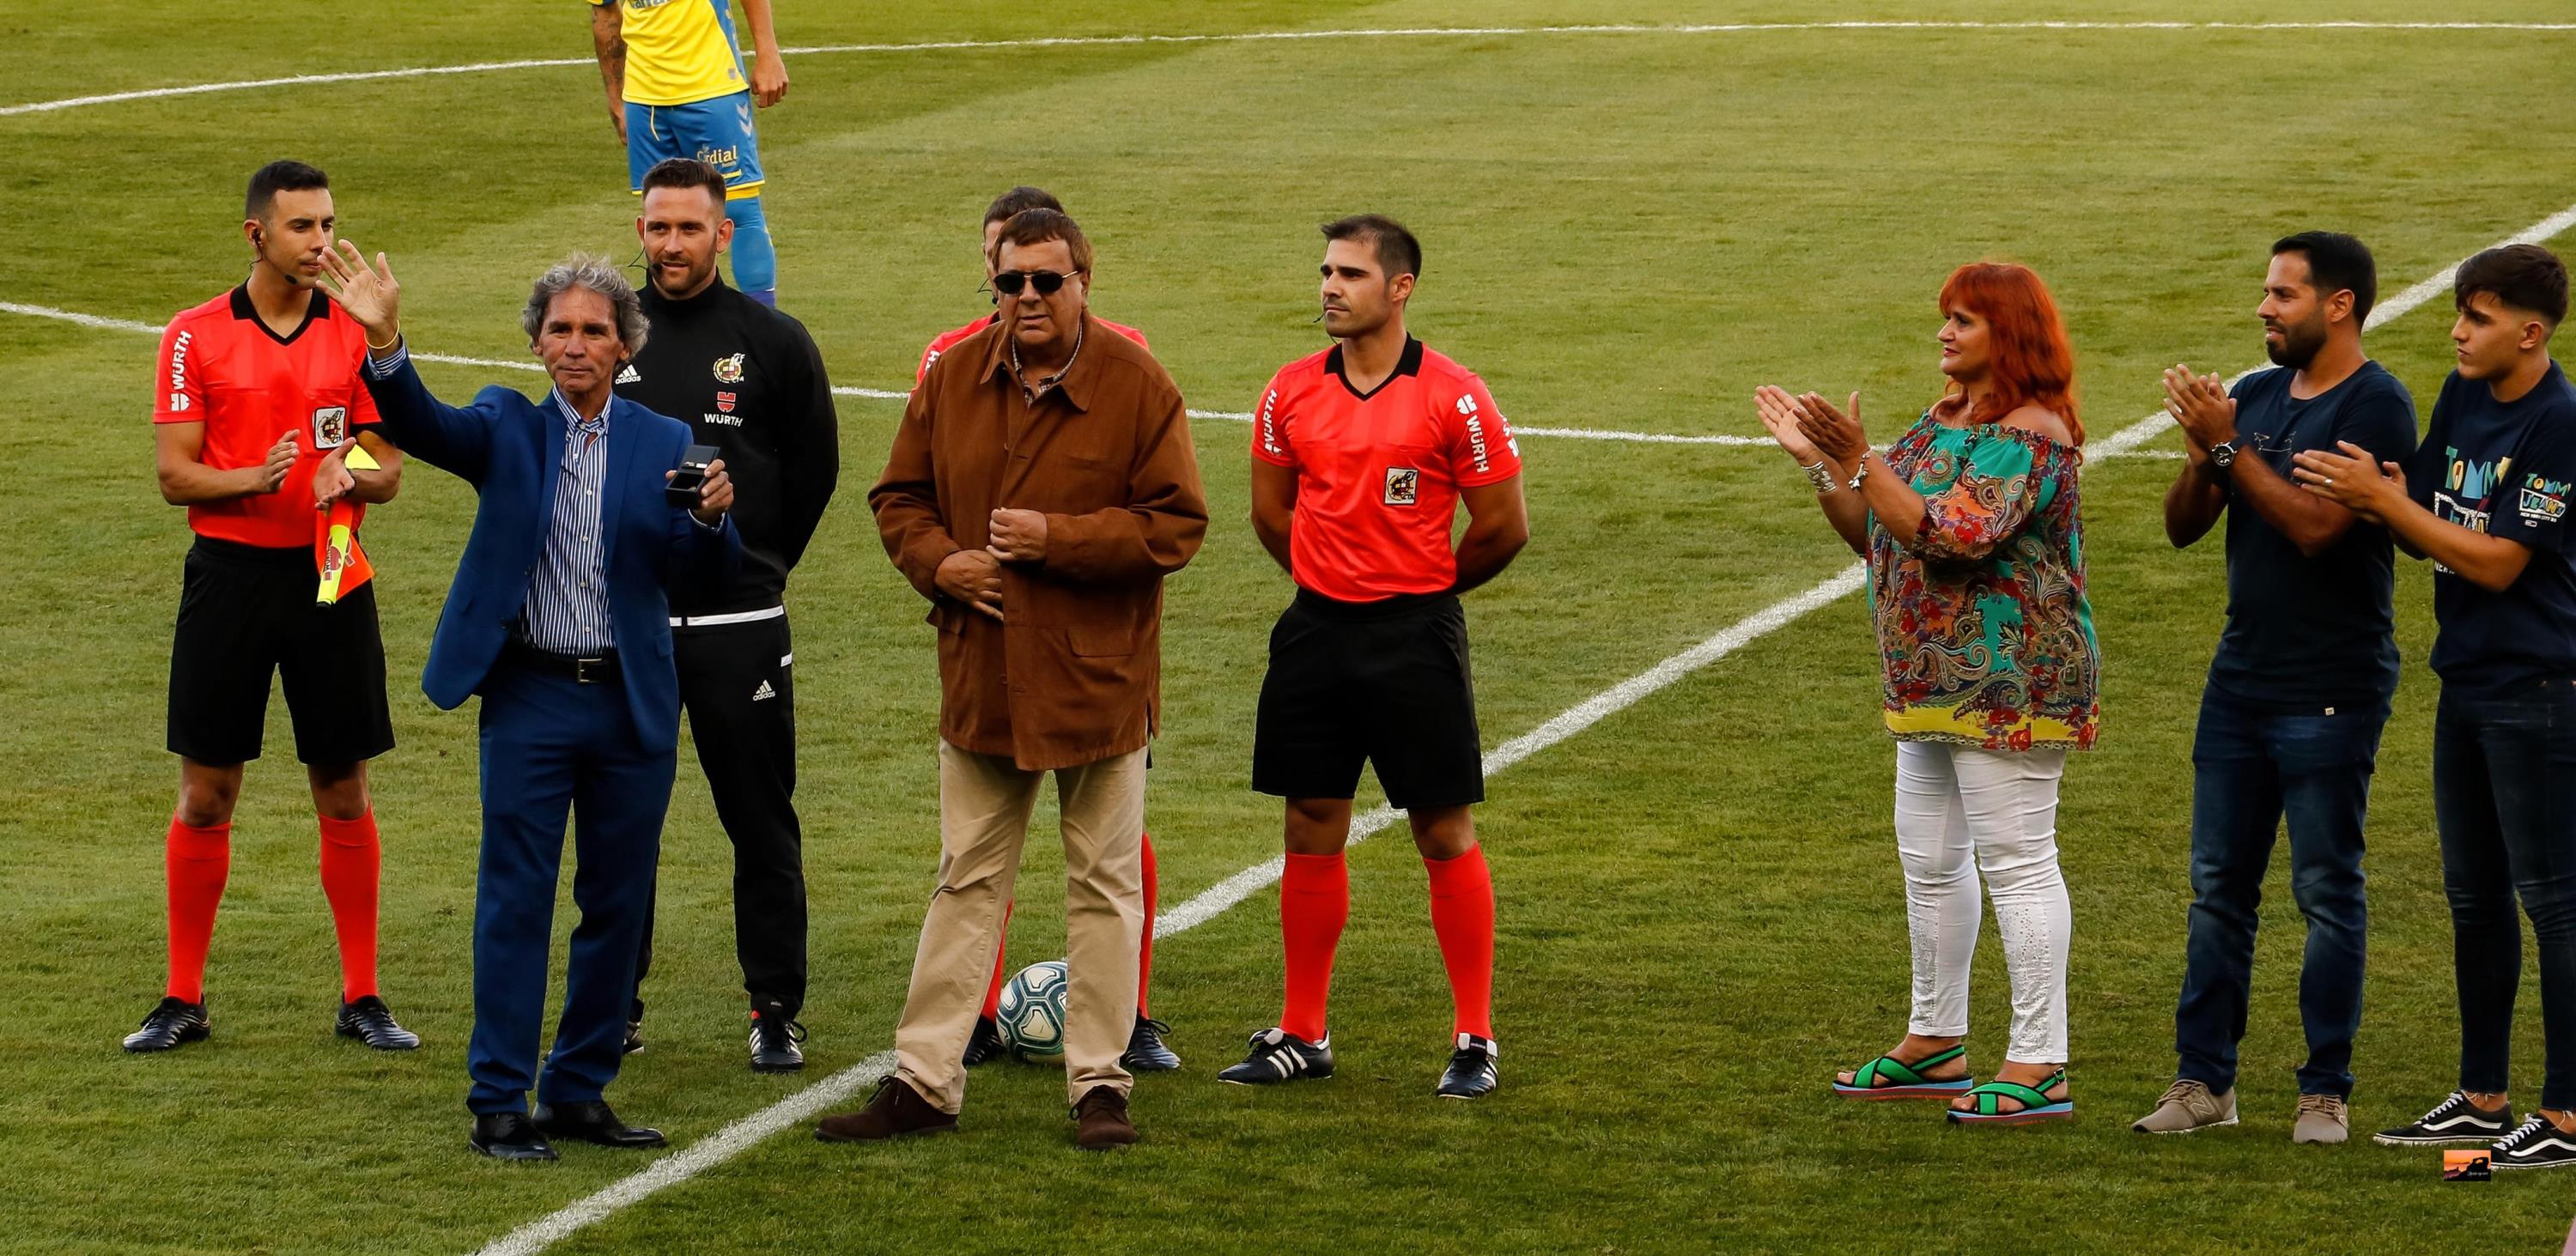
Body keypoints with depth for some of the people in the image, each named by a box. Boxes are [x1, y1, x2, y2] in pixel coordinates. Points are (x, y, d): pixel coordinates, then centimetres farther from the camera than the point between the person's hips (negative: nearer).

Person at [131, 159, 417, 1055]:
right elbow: (174, 474, -3)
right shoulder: (195, 336, -1)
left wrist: (354, 475, -17)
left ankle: (361, 998, 12)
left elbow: (388, 468, 6)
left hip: (330, 579, 1)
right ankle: (183, 999, 12)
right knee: (205, 794, 3)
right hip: (229, 575, -1)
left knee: (344, 793, 4)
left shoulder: (355, 335, 4)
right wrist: (255, 478, -22)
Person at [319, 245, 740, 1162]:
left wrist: (712, 517, -25)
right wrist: (383, 345, -35)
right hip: (531, 699, -2)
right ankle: (500, 1103, 1)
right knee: (515, 900, -3)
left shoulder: (664, 444, 5)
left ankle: (579, 1092, 19)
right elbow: (423, 427, -17)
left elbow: (710, 572, -2)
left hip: (634, 706, 2)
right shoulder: (508, 428, 2)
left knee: (618, 904, 8)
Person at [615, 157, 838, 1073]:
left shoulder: (773, 342, 0)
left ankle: (775, 1013, 8)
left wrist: (757, 567, 10)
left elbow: (815, 469, 9)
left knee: (763, 824, 1)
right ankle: (617, 1004, 17)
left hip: (741, 627, -2)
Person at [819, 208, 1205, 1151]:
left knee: (1103, 884, 5)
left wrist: (1055, 537, -19)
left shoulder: (1138, 386, -9)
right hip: (981, 676, 3)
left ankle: (1099, 1083, 13)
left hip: (1098, 680, -3)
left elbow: (1175, 524, -11)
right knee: (967, 882, 10)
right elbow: (900, 496, 12)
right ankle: (923, 1082, 13)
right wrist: (939, 562, -8)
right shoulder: (953, 377, 3)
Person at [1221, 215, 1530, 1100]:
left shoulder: (1452, 396, -8)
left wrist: (1422, 588, 8)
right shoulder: (1292, 392, 4)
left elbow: (1504, 528, -3)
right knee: (1311, 831, 8)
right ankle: (1302, 1035, 16)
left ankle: (1474, 1041, 5)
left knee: (1445, 834, -1)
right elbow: (1271, 512, 18)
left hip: (1416, 635, -4)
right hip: (1315, 629, 4)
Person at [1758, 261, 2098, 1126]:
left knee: (2016, 860, -8)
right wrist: (1819, 464, 6)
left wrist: (1860, 462, -27)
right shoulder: (1942, 421, 14)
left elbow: (1957, 536, -27)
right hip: (1934, 687, 10)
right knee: (1929, 861, 16)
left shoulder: (2028, 436, -15)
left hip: (2008, 686, -10)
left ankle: (2038, 1068, -5)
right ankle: (1935, 1045, 28)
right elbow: (1874, 537, 17)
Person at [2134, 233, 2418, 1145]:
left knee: (2327, 890, 0)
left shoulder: (2375, 407, -11)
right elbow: (2183, 526, 9)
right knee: (2218, 884, 8)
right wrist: (2201, 450, -9)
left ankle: (2325, 1092, 6)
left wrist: (2227, 446, -20)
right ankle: (2204, 1080, 13)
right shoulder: (2255, 397, 11)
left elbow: (2314, 524, -22)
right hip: (2240, 682, 7)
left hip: (2330, 693, -7)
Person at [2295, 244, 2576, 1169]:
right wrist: (2382, 502, -13)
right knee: (2474, 898, 15)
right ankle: (2483, 1100, 24)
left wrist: (2383, 499, -19)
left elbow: (2499, 562, -19)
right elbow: (2426, 536, 9)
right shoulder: (2462, 397, 8)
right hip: (2466, 681, 9)